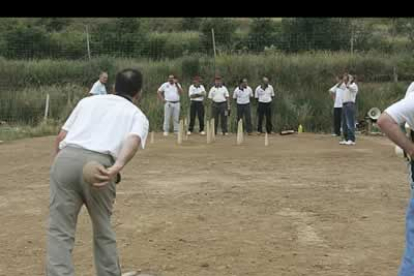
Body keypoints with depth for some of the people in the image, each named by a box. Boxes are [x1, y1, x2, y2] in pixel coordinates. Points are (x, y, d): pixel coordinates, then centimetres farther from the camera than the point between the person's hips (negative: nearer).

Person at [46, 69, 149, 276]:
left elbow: (60, 137, 19)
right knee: (103, 230, 20)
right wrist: (117, 167, -21)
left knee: (60, 232, 2)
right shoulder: (138, 115, 20)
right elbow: (133, 140, -4)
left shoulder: (88, 100, 29)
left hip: (66, 159, 1)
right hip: (98, 166, -1)